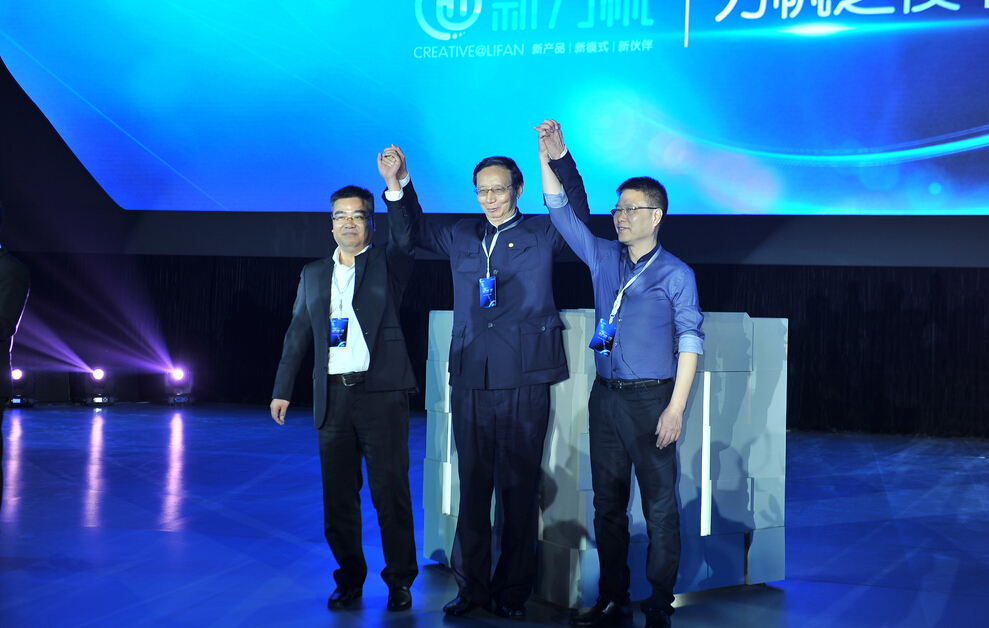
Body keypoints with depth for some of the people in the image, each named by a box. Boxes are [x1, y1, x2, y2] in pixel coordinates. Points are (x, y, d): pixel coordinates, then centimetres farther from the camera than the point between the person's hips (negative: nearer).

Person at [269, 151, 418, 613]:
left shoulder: (388, 264, 7)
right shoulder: (314, 275, 17)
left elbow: (407, 235, -14)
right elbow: (297, 335, 18)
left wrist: (394, 182, -25)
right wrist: (282, 390, 14)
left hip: (381, 394, -4)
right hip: (333, 397, 4)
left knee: (390, 491, -4)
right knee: (338, 495, 7)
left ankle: (399, 581, 8)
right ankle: (350, 580, 18)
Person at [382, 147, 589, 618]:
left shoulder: (542, 235, 6)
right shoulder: (461, 236, 14)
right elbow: (415, 230, 27)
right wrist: (399, 185, 12)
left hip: (524, 383, -3)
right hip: (471, 382, 3)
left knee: (519, 490, 3)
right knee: (473, 487, 8)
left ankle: (512, 590, 13)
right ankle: (471, 586, 17)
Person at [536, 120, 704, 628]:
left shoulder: (676, 274, -4)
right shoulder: (603, 258, 10)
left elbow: (690, 341, -6)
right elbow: (561, 213, 8)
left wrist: (676, 407, -14)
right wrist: (552, 157, -4)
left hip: (652, 399, -5)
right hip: (606, 397, 5)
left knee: (659, 505, -1)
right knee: (608, 503, 10)